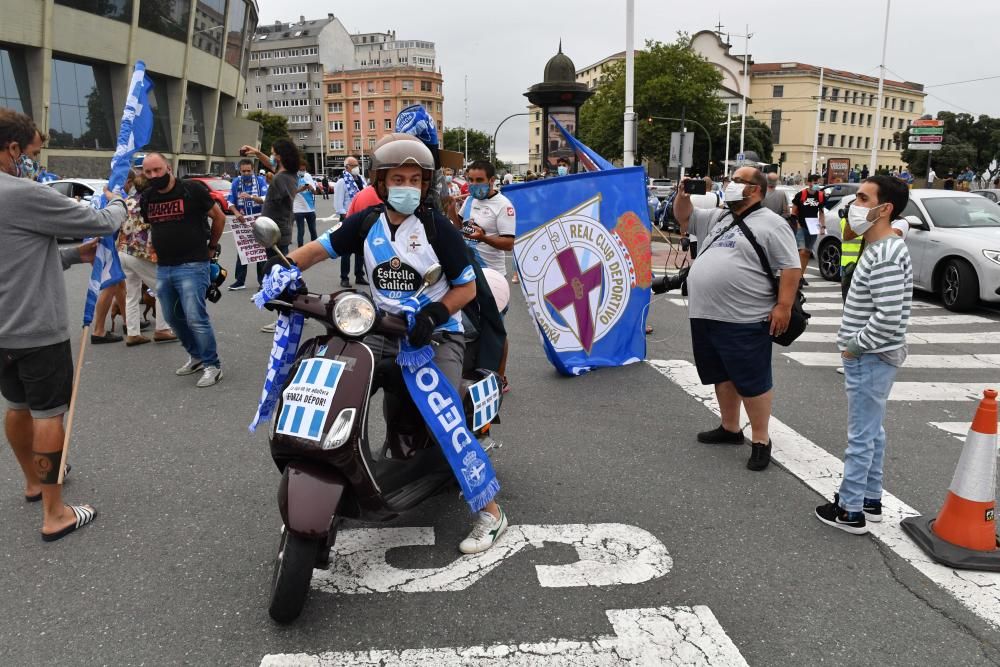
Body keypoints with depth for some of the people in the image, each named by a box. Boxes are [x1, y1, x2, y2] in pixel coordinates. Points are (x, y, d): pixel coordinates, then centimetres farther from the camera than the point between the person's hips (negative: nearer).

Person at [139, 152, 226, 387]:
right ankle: (196, 355, 31)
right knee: (173, 318, 14)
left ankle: (212, 364, 1)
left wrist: (212, 247, 7)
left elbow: (219, 217, 1)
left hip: (192, 265, -7)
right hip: (163, 268, 7)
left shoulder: (192, 190, -8)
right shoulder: (147, 197, 9)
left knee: (195, 317, -12)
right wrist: (161, 248, 17)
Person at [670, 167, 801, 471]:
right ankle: (730, 429, 32)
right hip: (706, 316, 8)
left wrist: (784, 306, -17)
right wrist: (682, 195, 6)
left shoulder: (771, 223, -4)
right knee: (722, 376, 18)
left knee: (751, 381, -1)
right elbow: (683, 217, 27)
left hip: (745, 321, -8)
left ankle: (760, 440, 10)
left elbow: (791, 267, -9)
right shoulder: (717, 218, 17)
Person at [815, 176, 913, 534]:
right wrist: (855, 344, 14)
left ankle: (850, 511, 12)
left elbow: (889, 318, -29)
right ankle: (870, 500, 32)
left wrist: (854, 345, -16)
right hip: (873, 357, 10)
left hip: (870, 358, -10)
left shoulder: (885, 255, -23)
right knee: (872, 432, 19)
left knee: (861, 437, 0)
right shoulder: (881, 248, 10)